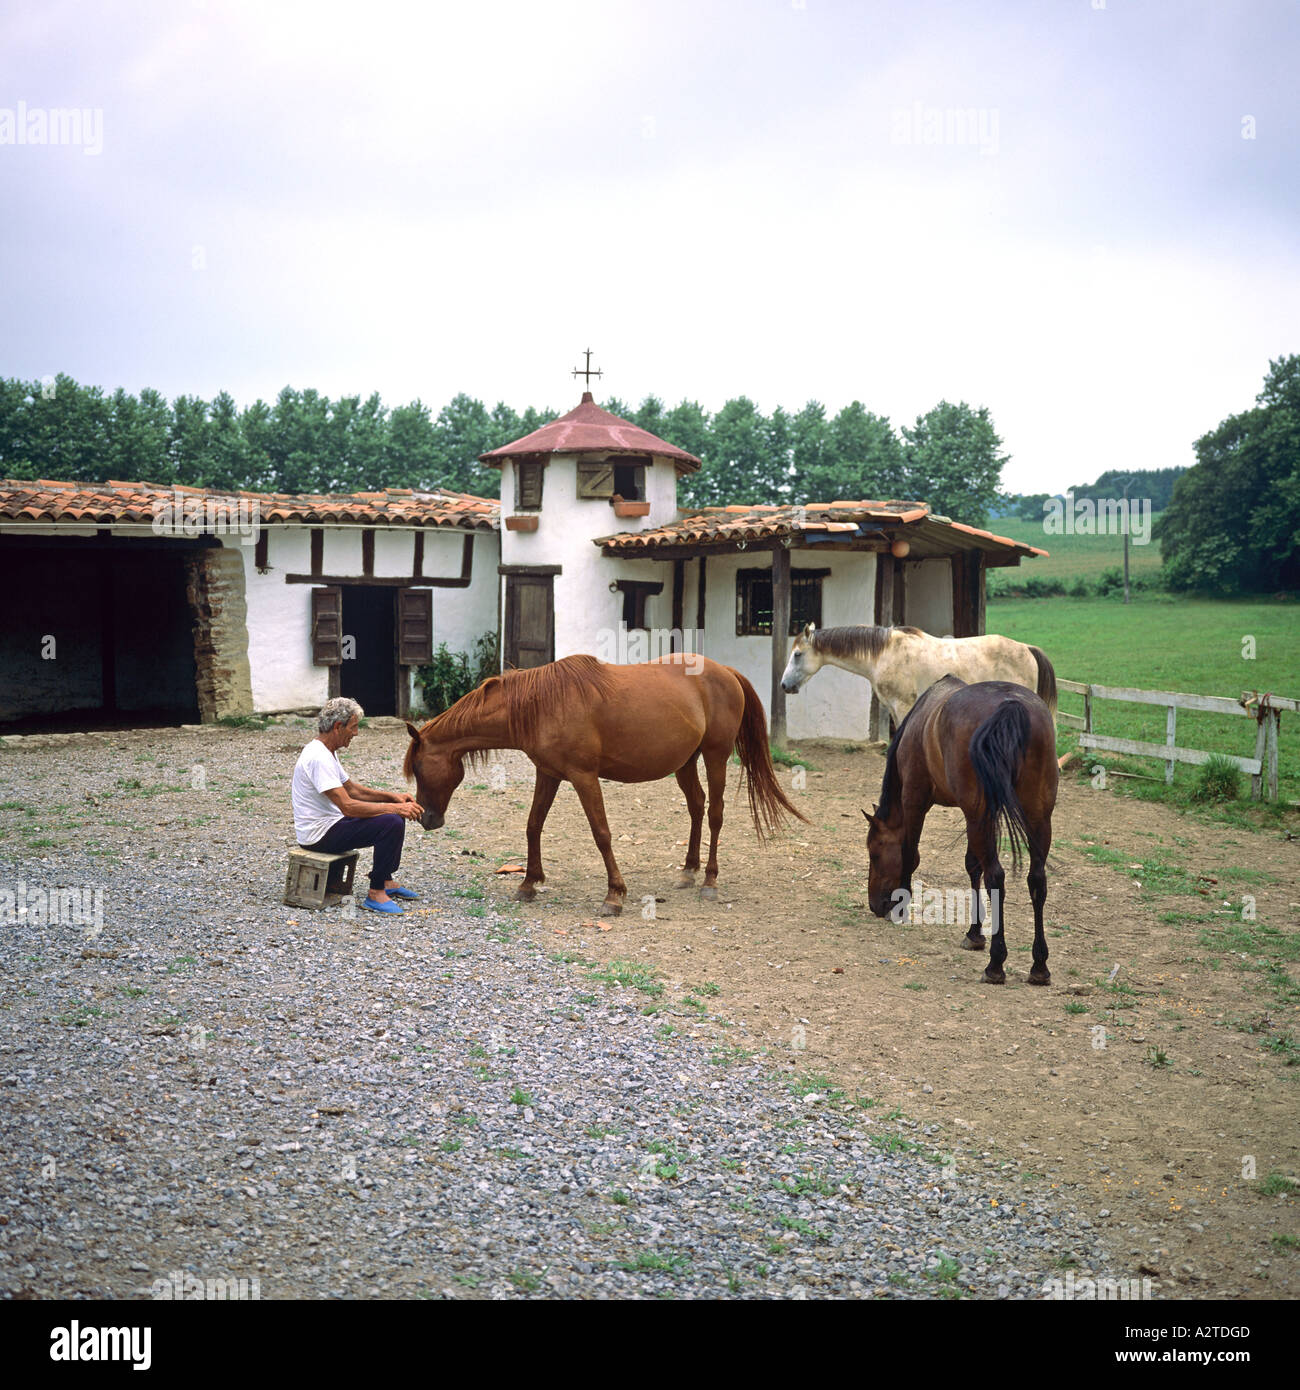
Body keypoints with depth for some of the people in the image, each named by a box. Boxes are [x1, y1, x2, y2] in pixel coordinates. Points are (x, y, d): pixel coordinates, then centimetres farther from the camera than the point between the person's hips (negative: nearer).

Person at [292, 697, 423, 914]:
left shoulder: (327, 752, 10)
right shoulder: (318, 758, -24)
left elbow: (353, 790, 20)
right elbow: (348, 806, -29)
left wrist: (394, 797, 7)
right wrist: (395, 807, -25)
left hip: (330, 822, 11)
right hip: (319, 834, -11)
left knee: (395, 814, 15)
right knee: (391, 823, -24)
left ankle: (386, 880, 20)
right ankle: (376, 894, -17)